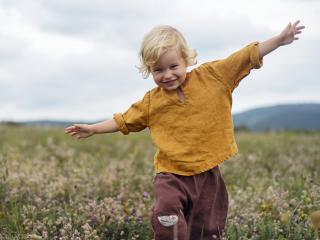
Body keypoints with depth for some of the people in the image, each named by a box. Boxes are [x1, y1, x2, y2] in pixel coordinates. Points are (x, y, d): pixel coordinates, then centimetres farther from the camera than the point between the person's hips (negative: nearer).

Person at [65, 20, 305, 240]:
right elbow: (124, 121, 14)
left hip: (208, 175, 0)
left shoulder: (212, 77, -3)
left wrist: (280, 39, -5)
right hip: (171, 175, 0)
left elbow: (246, 57, -3)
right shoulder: (151, 102, 1)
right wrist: (93, 129, 13)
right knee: (167, 213, -28)